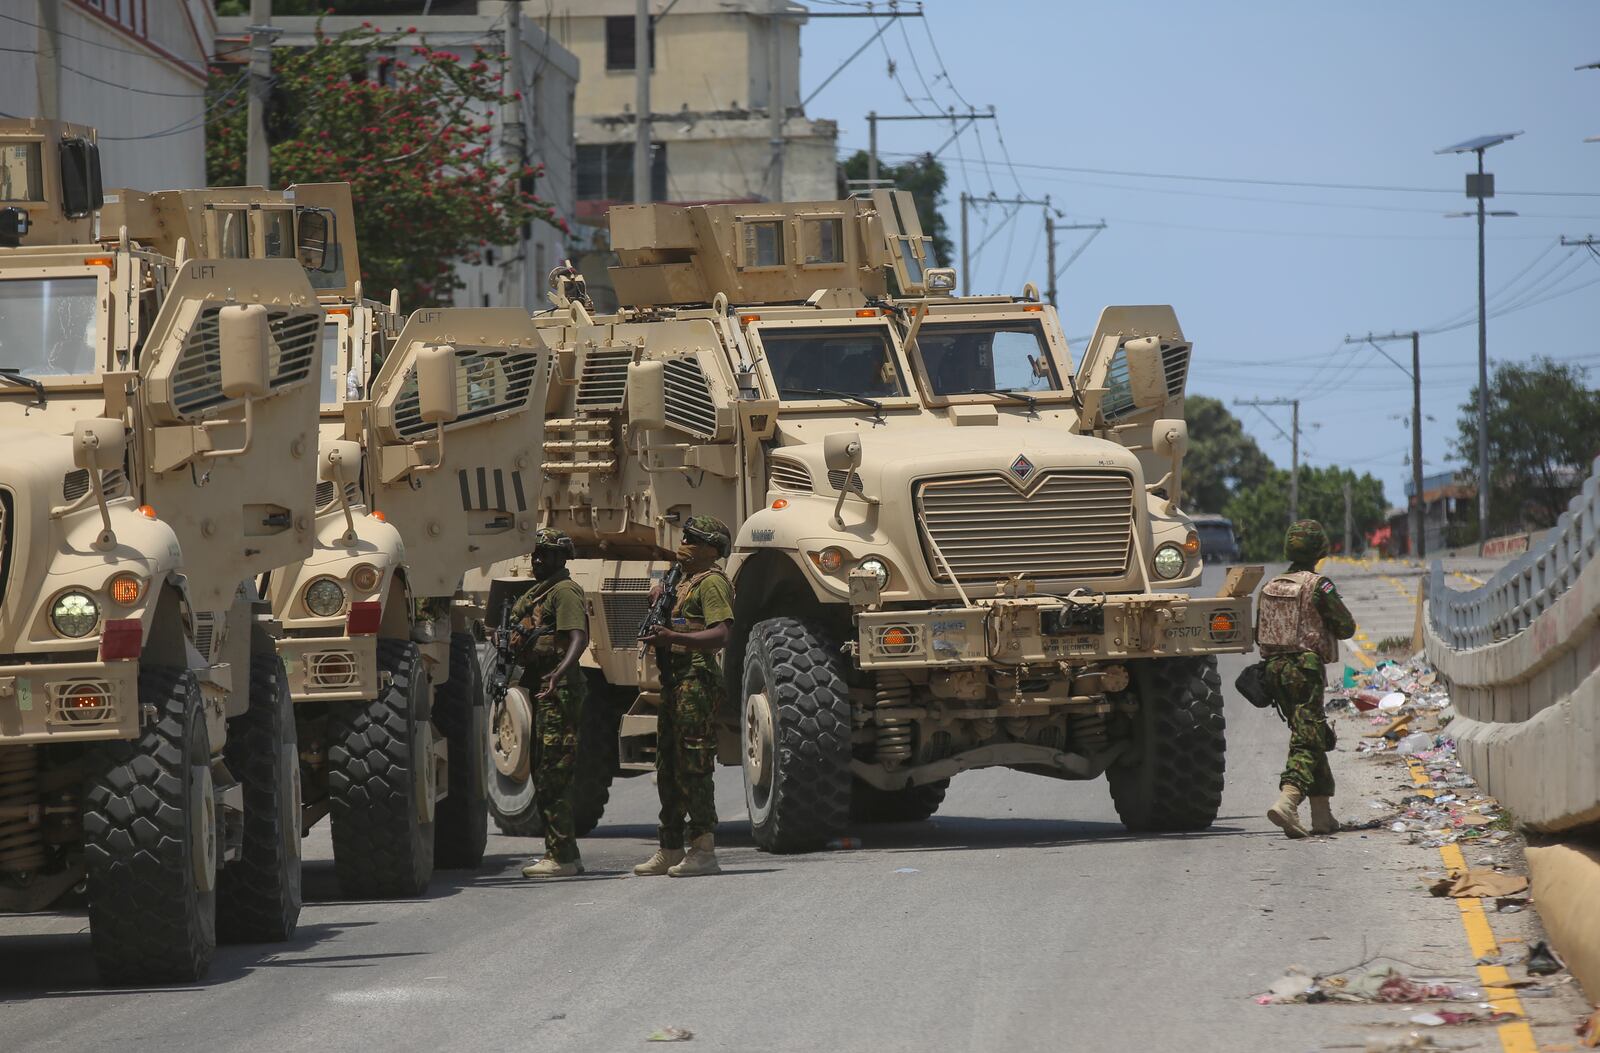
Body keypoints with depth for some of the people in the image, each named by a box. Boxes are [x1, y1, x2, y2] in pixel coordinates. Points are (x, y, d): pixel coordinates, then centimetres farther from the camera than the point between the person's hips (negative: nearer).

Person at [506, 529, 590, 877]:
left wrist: (561, 672, -39)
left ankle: (560, 858, -11)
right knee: (545, 774, 14)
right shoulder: (536, 593, 20)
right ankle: (566, 853, 19)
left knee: (551, 777, -11)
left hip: (559, 692, -11)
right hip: (540, 690, 11)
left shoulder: (564, 592, -11)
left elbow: (579, 637, -25)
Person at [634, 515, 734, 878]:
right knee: (668, 767, 14)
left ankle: (703, 850, -12)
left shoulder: (712, 582, -10)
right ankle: (670, 850, 20)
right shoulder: (685, 582, 22)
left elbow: (720, 635, -22)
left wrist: (673, 637, -30)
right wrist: (658, 637, 15)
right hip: (675, 681, 11)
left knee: (693, 767, -12)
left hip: (698, 682, -11)